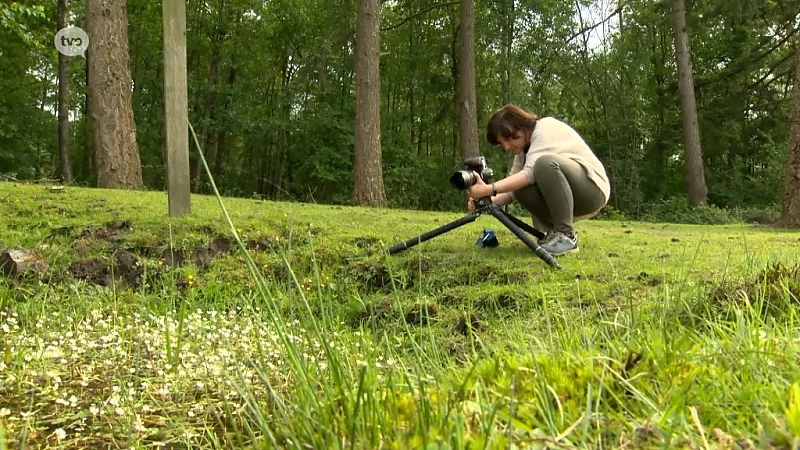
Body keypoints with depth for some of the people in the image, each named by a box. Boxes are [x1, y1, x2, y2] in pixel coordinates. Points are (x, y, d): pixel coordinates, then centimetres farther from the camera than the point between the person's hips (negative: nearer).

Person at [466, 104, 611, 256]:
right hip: (570, 199, 7)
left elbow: (531, 172, -30)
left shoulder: (547, 127, -16)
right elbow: (512, 189, -2)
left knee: (545, 162, -32)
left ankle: (566, 235, -24)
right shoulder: (523, 151, 9)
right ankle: (554, 231, 1)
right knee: (521, 188, -17)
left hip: (593, 188, -7)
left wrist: (489, 189, -37)